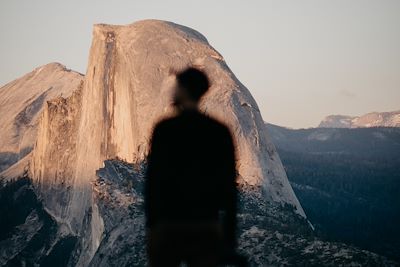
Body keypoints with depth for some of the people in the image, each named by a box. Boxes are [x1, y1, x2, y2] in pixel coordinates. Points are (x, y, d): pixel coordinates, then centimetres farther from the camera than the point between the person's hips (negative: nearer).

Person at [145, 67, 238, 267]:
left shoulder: (164, 129, -6)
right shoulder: (220, 132, 3)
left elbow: (153, 178, -6)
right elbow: (229, 185, 2)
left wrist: (150, 224, 4)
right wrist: (230, 235, 6)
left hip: (168, 225, -2)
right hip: (207, 227, 2)